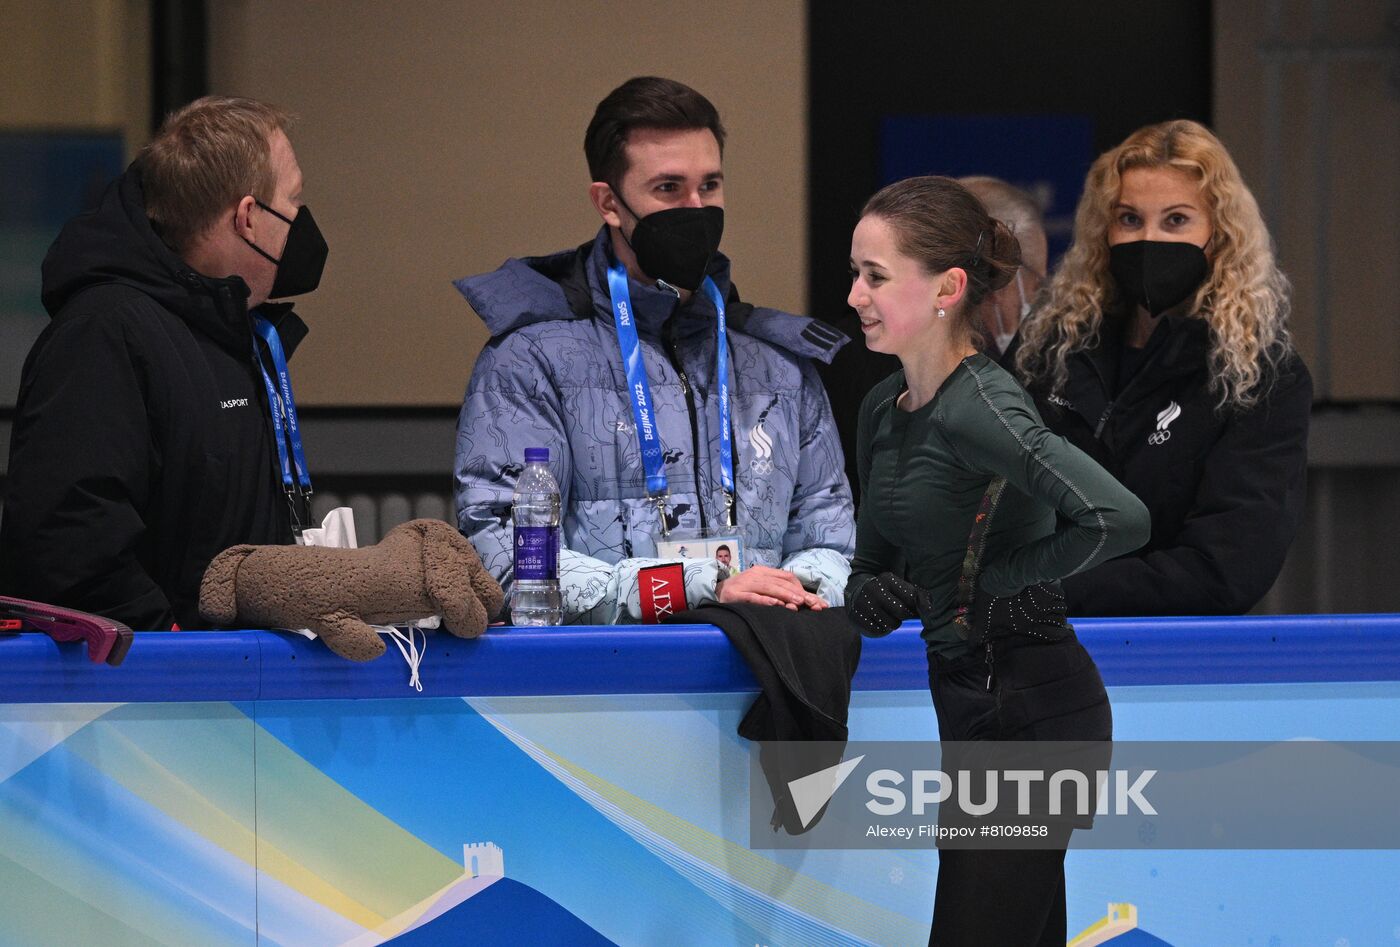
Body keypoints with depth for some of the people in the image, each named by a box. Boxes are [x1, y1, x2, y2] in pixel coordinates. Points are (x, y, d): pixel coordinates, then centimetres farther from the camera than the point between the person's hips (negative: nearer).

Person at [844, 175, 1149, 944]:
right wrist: (871, 596, -4)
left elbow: (1120, 519, -30)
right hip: (966, 706, 9)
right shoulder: (883, 408, 9)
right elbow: (871, 558, 20)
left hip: (1031, 711, -9)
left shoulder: (978, 409, -18)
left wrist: (997, 579, -17)